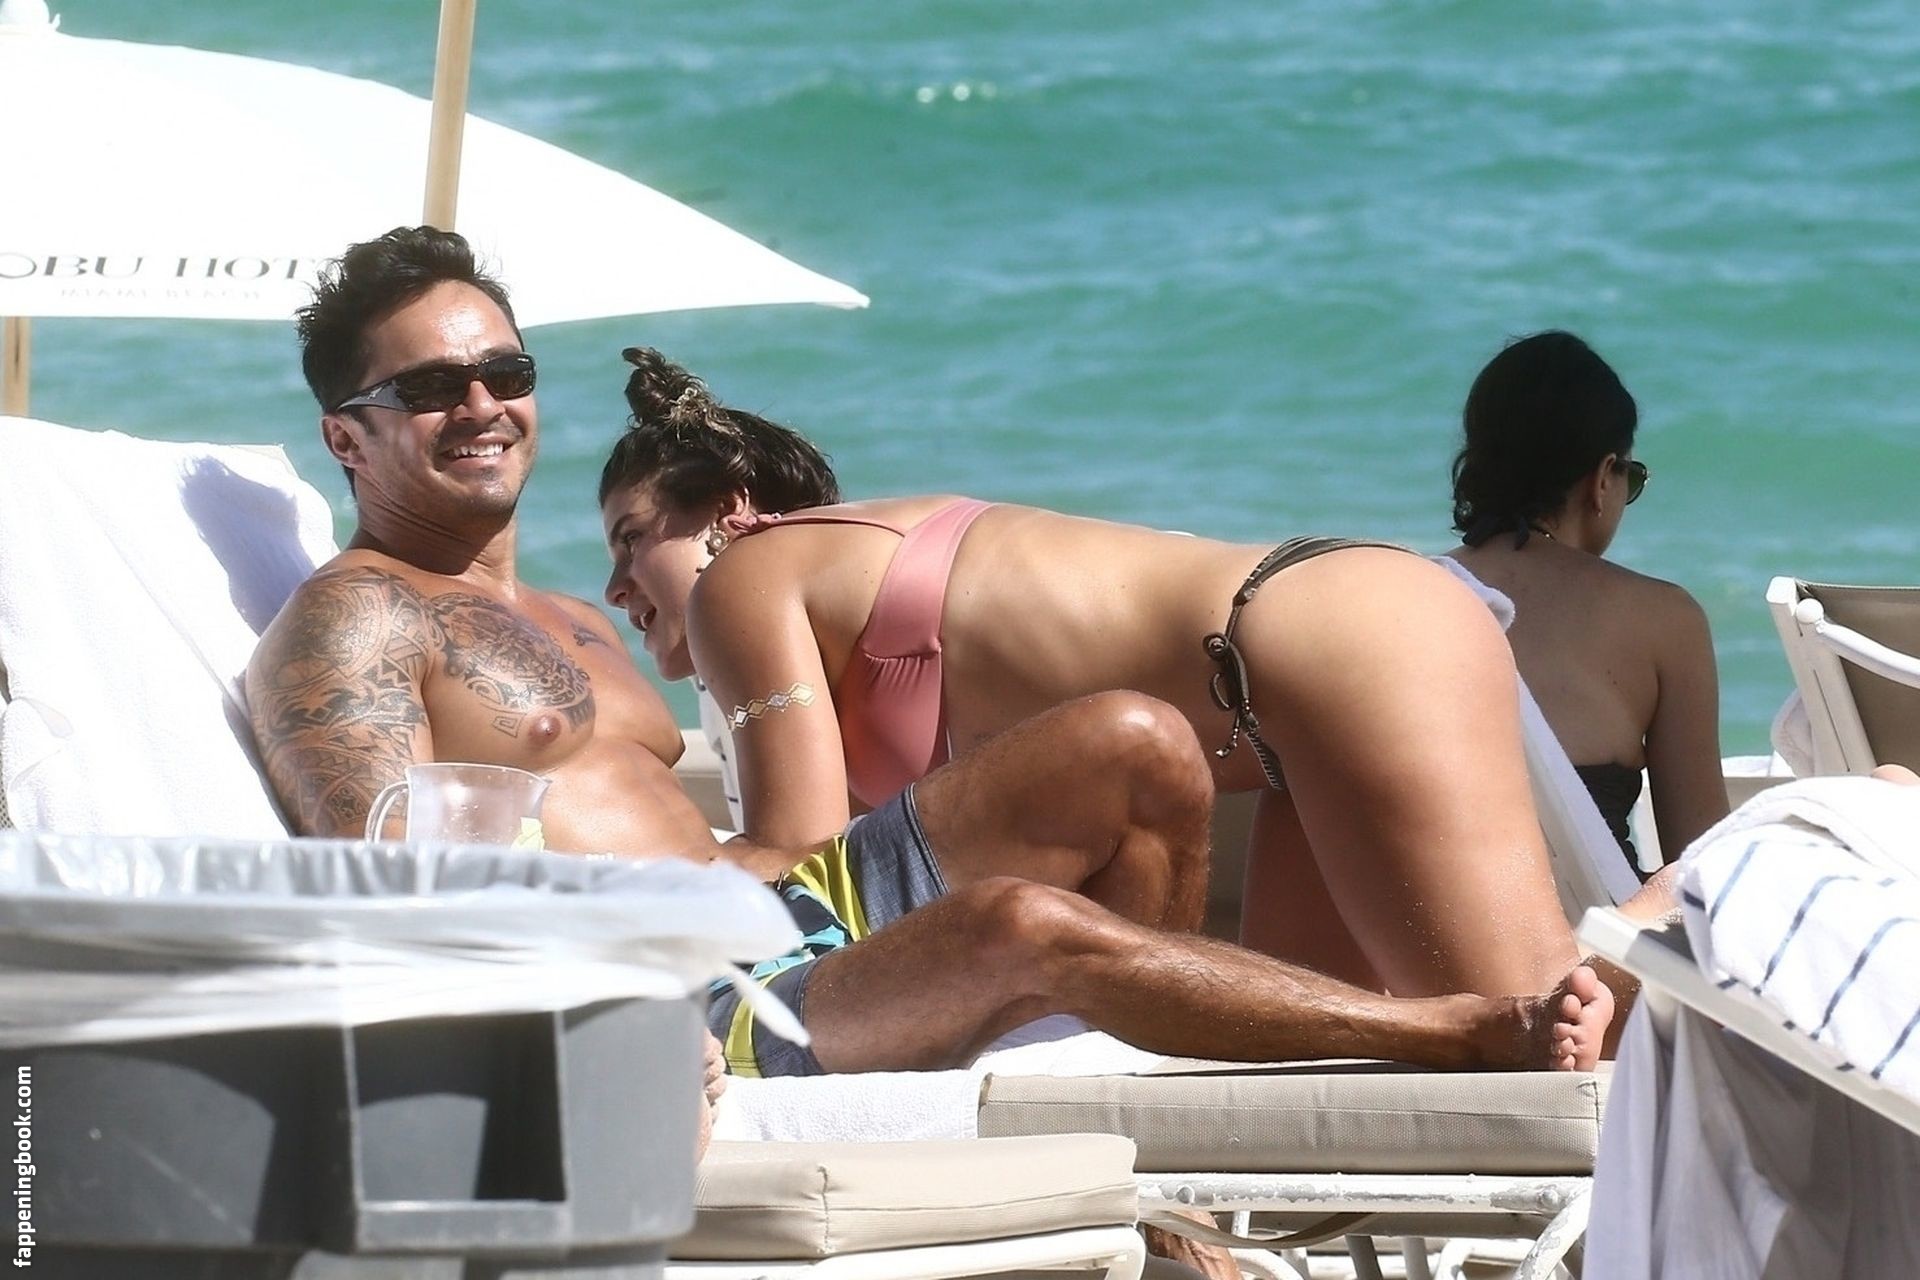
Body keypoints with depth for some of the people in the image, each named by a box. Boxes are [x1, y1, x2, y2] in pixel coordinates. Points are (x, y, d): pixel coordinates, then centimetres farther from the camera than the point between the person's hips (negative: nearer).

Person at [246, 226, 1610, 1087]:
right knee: (1026, 924, -32)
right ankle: (1482, 1038, -24)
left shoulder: (568, 627, 29)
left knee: (1135, 750, -4)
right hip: (698, 1018, -10)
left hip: (806, 908, 10)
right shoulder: (352, 624, -1)